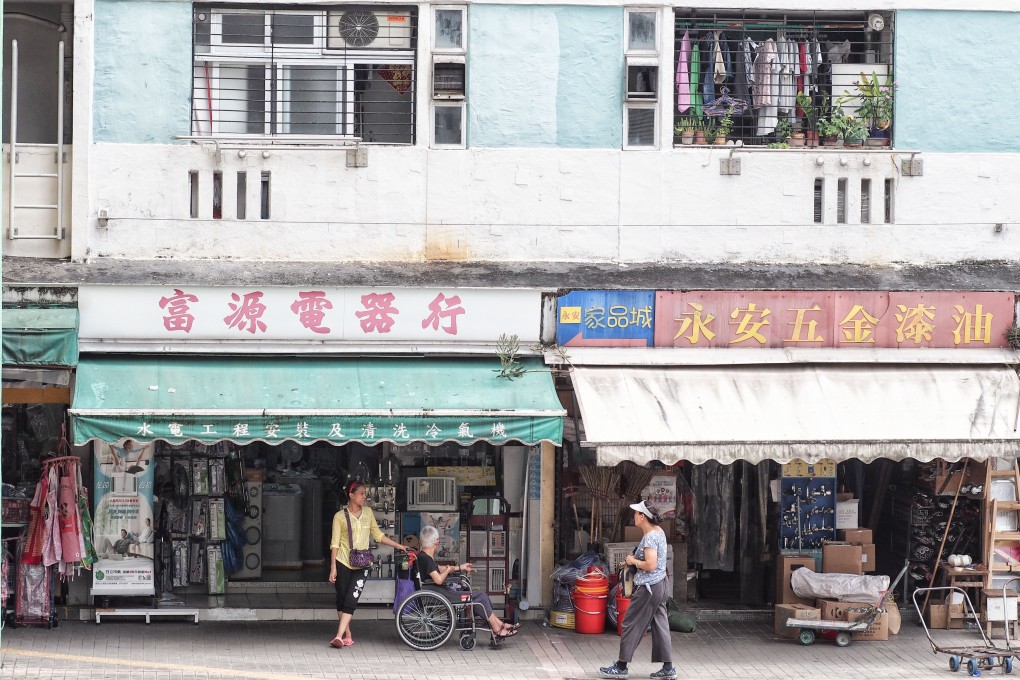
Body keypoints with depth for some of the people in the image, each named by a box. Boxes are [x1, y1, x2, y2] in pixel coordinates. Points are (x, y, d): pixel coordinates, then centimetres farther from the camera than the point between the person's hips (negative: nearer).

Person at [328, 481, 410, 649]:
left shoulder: (368, 512, 9)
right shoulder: (340, 516, -3)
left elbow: (378, 535, 17)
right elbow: (335, 544, -3)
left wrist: (398, 546, 13)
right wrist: (333, 568, -8)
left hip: (361, 565, 2)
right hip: (343, 563, -2)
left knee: (351, 600, -11)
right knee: (342, 600, 3)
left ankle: (339, 636, -17)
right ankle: (347, 636, 15)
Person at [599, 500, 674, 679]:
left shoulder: (650, 537, -20)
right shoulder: (659, 531, 11)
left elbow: (651, 565, -27)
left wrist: (633, 561, -12)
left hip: (649, 587, -10)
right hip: (661, 584, 10)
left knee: (631, 624, -1)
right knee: (660, 625, 10)